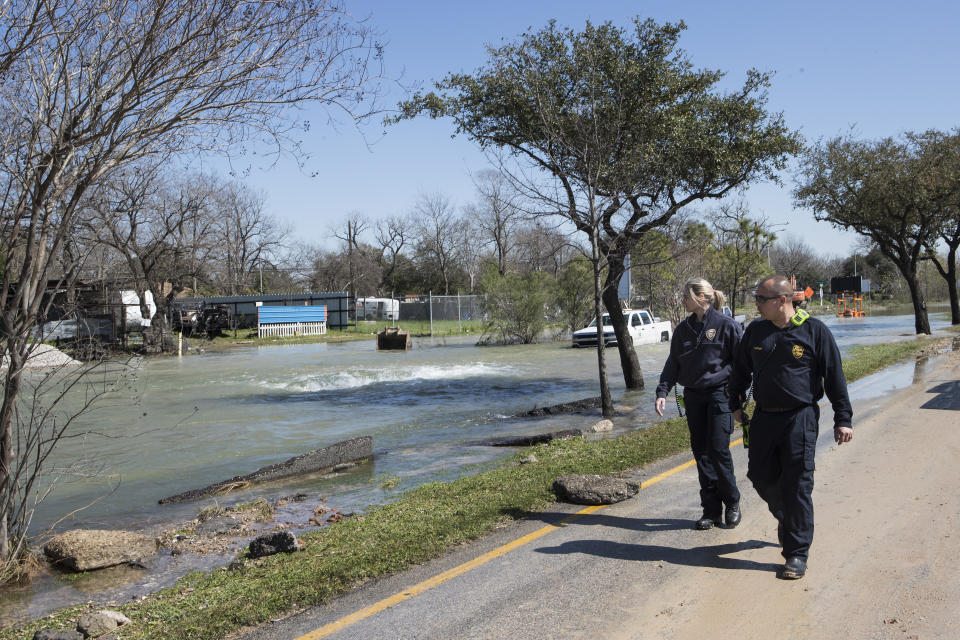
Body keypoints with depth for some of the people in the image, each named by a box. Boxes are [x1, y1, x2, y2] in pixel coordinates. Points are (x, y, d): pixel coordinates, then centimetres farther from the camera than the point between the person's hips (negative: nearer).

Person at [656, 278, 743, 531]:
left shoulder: (726, 325, -6)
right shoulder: (683, 329, 10)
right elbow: (672, 364, 11)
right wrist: (662, 392, 0)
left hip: (719, 394, -5)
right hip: (693, 396, 5)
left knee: (718, 449, -8)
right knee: (700, 451, 6)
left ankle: (732, 503, 15)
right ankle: (711, 510, 15)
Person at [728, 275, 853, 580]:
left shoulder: (814, 330, -6)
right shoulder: (755, 331, 6)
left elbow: (834, 376, -2)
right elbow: (741, 369, 20)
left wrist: (843, 419, -3)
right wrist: (736, 403, 17)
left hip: (800, 419, -5)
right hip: (763, 418, 5)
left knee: (797, 485, -2)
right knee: (761, 476, 10)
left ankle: (797, 553, 9)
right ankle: (785, 518, 41)